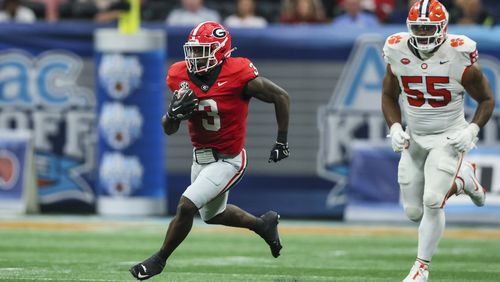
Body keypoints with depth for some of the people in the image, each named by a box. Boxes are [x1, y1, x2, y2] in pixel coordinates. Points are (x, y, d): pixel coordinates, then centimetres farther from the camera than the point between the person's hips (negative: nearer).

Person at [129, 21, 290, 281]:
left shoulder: (238, 76, -23)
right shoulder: (181, 77, -7)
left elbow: (281, 97, -12)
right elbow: (168, 129, 0)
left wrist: (282, 141, -8)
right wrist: (174, 113, -23)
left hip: (227, 161, -7)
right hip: (201, 158, 7)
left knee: (186, 206, -17)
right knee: (212, 215, 25)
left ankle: (159, 260, 4)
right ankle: (264, 224, 49)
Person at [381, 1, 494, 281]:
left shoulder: (459, 57, -16)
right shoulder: (398, 53, -7)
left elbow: (487, 99, -3)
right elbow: (389, 96, 10)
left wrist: (472, 131, -17)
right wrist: (395, 128, -7)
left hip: (448, 139, -4)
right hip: (414, 139, 4)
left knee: (432, 202, -18)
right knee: (414, 212, 4)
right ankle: (462, 179, 31)